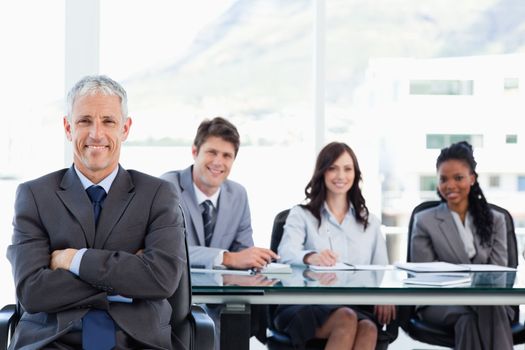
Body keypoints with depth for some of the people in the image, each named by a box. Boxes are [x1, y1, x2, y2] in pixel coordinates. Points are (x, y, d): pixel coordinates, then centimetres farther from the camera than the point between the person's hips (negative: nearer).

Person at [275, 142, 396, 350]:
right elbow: (286, 253, -7)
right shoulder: (301, 215, 13)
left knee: (368, 328, -35)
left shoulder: (369, 222, 25)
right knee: (346, 319, -37)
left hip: (358, 305, 2)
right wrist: (311, 257, -32)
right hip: (309, 305, -2)